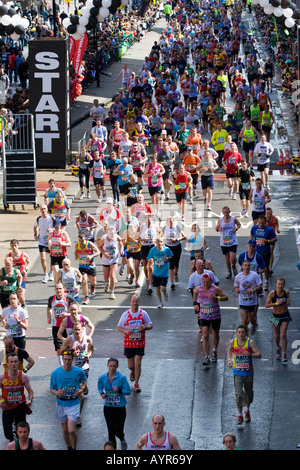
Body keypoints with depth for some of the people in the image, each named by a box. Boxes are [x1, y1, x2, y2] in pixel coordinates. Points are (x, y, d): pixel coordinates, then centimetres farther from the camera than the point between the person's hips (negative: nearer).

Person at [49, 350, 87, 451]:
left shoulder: (79, 372, -5)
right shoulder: (55, 373, -5)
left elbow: (84, 381, 15)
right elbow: (51, 389, 3)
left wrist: (82, 389, -6)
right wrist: (57, 393, -20)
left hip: (74, 403, -2)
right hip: (61, 404, 2)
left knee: (71, 430, -12)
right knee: (65, 430, 13)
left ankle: (74, 448, 10)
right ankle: (69, 448, 33)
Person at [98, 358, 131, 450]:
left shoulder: (122, 378, -11)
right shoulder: (102, 378, -2)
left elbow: (128, 391, -7)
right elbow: (100, 388, 15)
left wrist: (119, 390, -25)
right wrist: (102, 394, -7)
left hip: (120, 407, -2)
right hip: (108, 407, 2)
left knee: (118, 430, 7)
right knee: (111, 430, -2)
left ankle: (122, 440, 42)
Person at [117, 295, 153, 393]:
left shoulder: (143, 313, -1)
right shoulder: (125, 314, -2)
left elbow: (150, 325, 7)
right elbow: (118, 327, 4)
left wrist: (145, 327, -16)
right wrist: (125, 331, -17)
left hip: (140, 343, 0)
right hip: (128, 343, 0)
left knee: (138, 364, -7)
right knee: (131, 365, 7)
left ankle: (136, 383, 9)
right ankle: (133, 372, 44)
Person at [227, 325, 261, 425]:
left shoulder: (250, 342, -10)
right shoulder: (232, 342, -4)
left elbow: (259, 354, -14)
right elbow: (229, 349, 19)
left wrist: (250, 354, -32)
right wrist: (229, 359, 4)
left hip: (248, 372, 0)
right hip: (237, 372, 0)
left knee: (249, 394, 13)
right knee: (239, 394, -12)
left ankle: (247, 410, 41)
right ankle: (240, 415, -2)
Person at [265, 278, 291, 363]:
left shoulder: (286, 292, -9)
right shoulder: (272, 293, -17)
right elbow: (267, 305, -17)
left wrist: (288, 301, -8)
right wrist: (277, 303, -27)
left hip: (285, 315, 0)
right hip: (275, 316, 0)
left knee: (283, 335, -10)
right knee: (277, 335, 17)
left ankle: (284, 354, 1)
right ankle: (278, 348, 46)